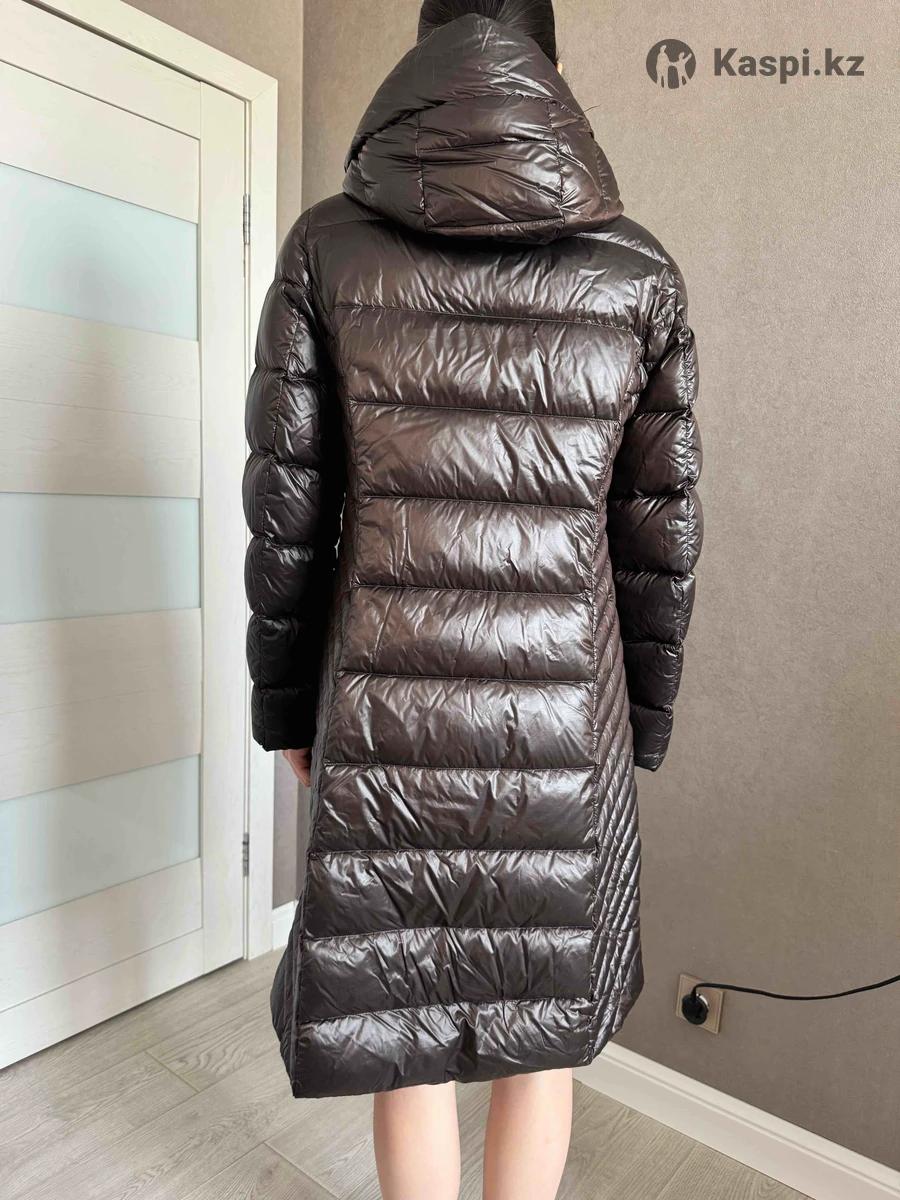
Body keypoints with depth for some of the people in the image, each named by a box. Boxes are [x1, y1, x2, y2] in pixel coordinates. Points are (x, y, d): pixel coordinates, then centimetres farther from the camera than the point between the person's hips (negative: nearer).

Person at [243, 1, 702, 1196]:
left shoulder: (329, 246, 1)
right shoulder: (639, 271, 2)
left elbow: (285, 510, 0)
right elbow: (660, 531, 2)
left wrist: (288, 703, 11)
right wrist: (642, 722, 13)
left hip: (387, 705, 0)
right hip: (563, 709, 1)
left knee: (409, 1033, 18)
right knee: (541, 1033, 21)